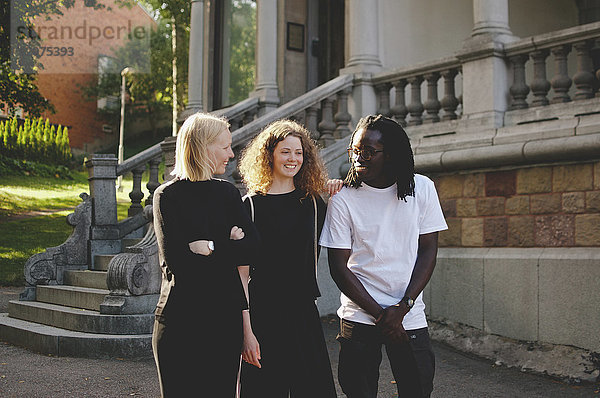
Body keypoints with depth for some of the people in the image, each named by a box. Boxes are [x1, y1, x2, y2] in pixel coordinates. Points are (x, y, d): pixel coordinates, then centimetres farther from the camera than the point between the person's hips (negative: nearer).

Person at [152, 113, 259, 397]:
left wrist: (209, 248, -13)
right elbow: (175, 260, -15)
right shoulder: (168, 196, -3)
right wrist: (228, 246, -11)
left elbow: (251, 248, -2)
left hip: (226, 317, 4)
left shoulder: (228, 193, 11)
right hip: (180, 318, -4)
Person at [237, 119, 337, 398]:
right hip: (263, 315, -3)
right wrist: (246, 331, -13)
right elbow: (242, 273, -6)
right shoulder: (251, 205, -3)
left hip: (304, 313, 3)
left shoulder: (313, 203, 7)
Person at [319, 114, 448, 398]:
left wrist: (403, 307, -9)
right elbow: (338, 267, -6)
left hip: (410, 317, 2)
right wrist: (380, 314, -11)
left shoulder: (422, 188, 0)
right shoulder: (343, 200, -6)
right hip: (359, 318, -1)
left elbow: (428, 251, 1)